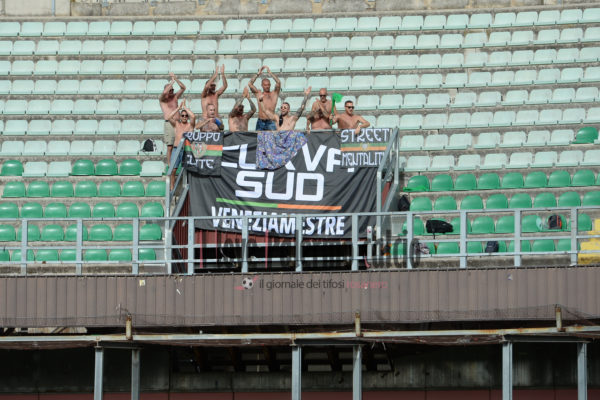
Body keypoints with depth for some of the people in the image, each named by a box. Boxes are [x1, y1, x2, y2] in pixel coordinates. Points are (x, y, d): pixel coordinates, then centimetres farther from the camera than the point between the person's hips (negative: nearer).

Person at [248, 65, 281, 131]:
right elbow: (250, 84, 6)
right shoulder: (258, 94, 13)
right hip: (260, 122, 2)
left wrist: (270, 73, -2)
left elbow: (278, 82, -2)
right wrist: (258, 74, 4)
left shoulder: (274, 94, 10)